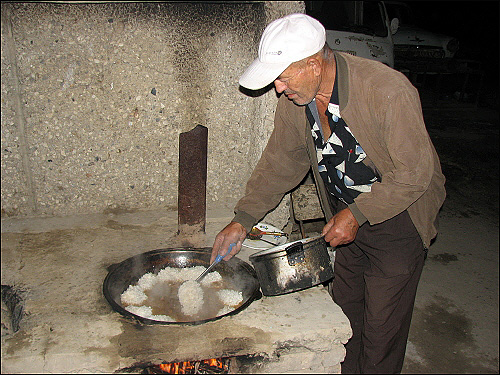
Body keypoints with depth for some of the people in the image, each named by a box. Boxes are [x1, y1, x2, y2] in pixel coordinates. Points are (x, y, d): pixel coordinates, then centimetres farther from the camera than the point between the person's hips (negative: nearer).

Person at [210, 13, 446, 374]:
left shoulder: (389, 90, -29)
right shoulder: (294, 98, -10)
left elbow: (414, 173, -22)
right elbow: (280, 162, 0)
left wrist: (356, 215, -23)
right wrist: (243, 219, -6)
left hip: (397, 217, -5)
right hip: (347, 215, 6)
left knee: (381, 328, 4)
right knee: (343, 311, 18)